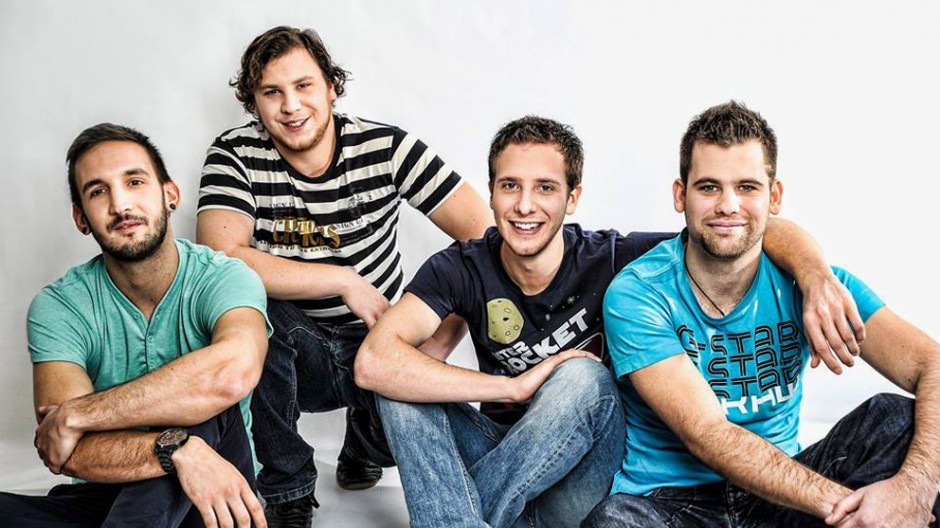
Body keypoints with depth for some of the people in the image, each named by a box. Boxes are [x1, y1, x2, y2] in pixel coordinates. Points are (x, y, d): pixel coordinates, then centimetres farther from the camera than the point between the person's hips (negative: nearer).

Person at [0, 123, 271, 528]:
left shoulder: (222, 280, -9)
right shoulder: (58, 307, -5)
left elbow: (235, 370, -34)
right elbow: (70, 454, -17)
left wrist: (74, 416, -26)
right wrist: (176, 448, -37)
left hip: (214, 494, -1)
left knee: (201, 400, -31)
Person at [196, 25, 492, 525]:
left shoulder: (386, 147, -8)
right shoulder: (234, 155, -9)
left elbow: (485, 236, -10)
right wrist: (346, 282, -25)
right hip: (293, 356, -1)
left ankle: (363, 447, 15)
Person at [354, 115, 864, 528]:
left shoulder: (611, 261, -15)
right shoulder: (463, 268, -11)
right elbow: (373, 362, -26)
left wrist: (814, 274, -37)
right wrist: (515, 386, -29)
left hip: (585, 466, -1)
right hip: (502, 448, 2)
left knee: (583, 377, -31)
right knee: (402, 378, -20)